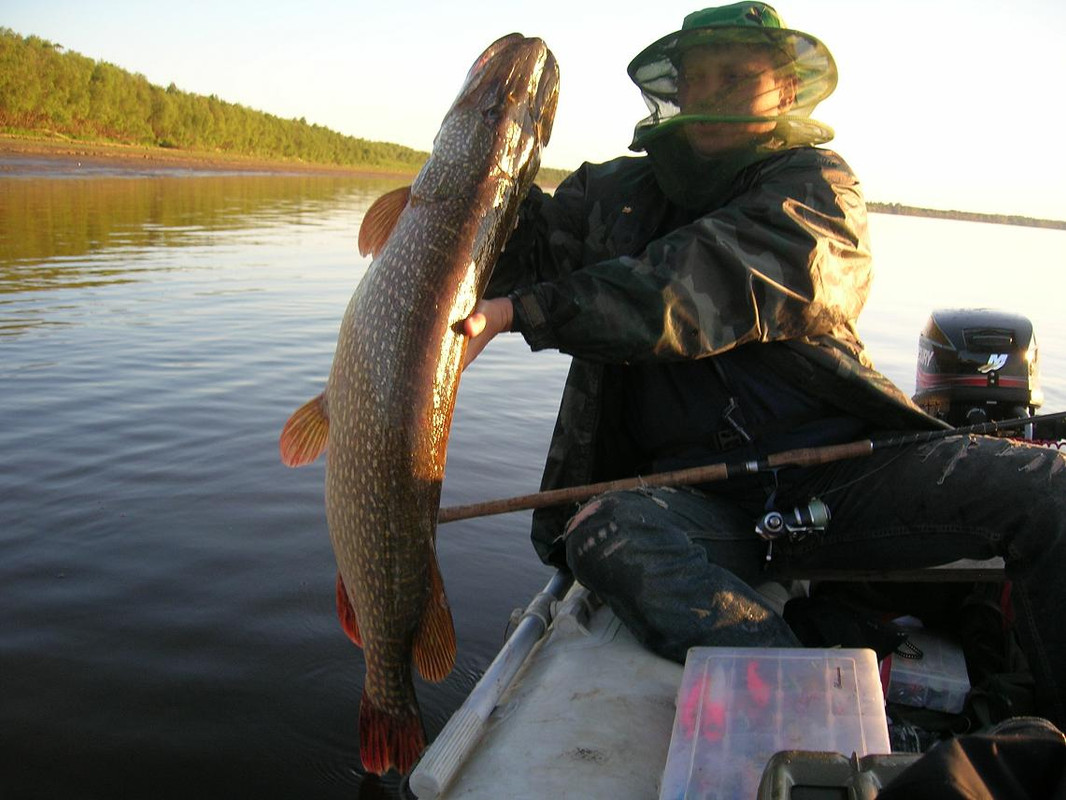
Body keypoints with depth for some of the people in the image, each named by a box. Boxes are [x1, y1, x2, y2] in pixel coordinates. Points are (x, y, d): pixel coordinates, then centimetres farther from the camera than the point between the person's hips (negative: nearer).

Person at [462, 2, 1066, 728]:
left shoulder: (815, 185, 3)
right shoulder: (618, 193, 17)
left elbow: (711, 289, -15)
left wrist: (520, 311, -21)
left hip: (835, 472, -1)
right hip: (698, 497, 1)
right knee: (606, 532, -33)